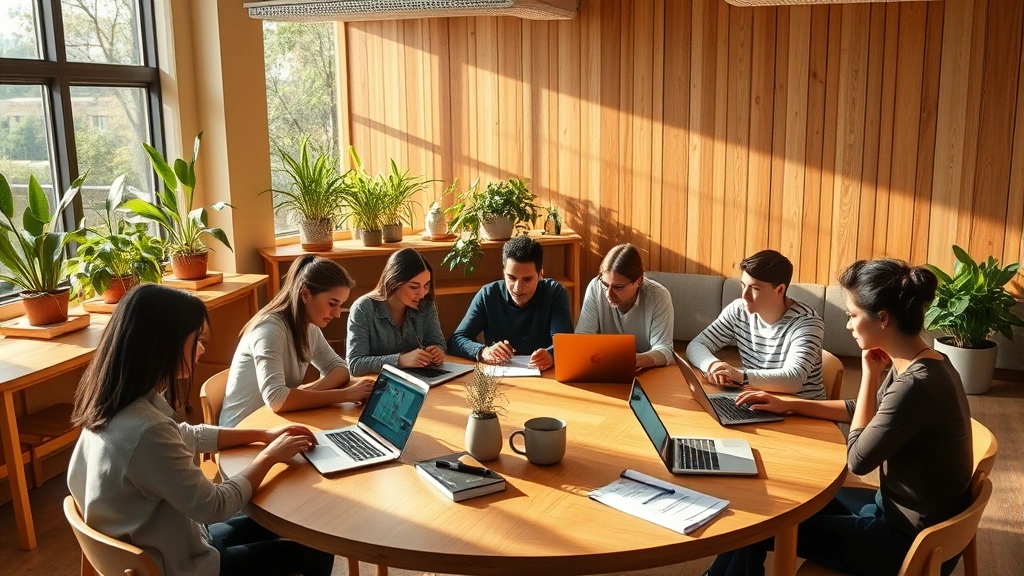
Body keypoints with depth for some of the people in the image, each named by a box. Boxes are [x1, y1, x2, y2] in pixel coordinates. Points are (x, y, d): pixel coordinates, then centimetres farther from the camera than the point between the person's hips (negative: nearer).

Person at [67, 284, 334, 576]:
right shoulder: (146, 429, -36)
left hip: (148, 548, 8)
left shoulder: (116, 404, -7)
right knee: (315, 551, 8)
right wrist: (269, 456, -9)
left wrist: (263, 435, 8)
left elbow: (184, 436, 12)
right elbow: (214, 506, -25)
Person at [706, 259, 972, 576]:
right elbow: (864, 411, 17)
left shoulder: (916, 384, -30)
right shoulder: (916, 365, -1)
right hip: (899, 510, 9)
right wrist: (789, 404, 13)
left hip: (913, 539, -9)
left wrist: (870, 374, -16)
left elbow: (858, 459, -19)